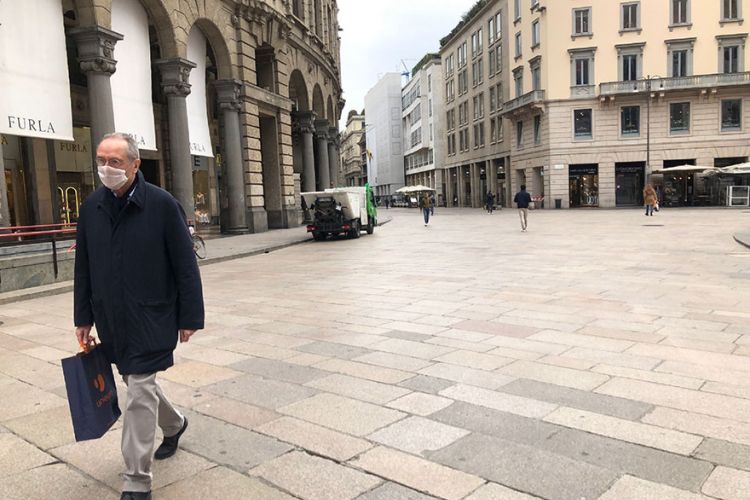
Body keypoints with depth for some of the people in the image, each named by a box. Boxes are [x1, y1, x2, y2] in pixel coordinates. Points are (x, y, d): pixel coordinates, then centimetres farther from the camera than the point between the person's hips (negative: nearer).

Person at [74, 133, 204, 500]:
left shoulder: (162, 204, -12)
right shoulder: (92, 206, 2)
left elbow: (185, 267, -10)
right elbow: (83, 267, 10)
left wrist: (189, 318, -10)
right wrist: (83, 318, 11)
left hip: (152, 318, -6)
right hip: (111, 319, 6)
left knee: (139, 394, -5)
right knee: (139, 383, 20)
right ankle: (174, 424, 48)